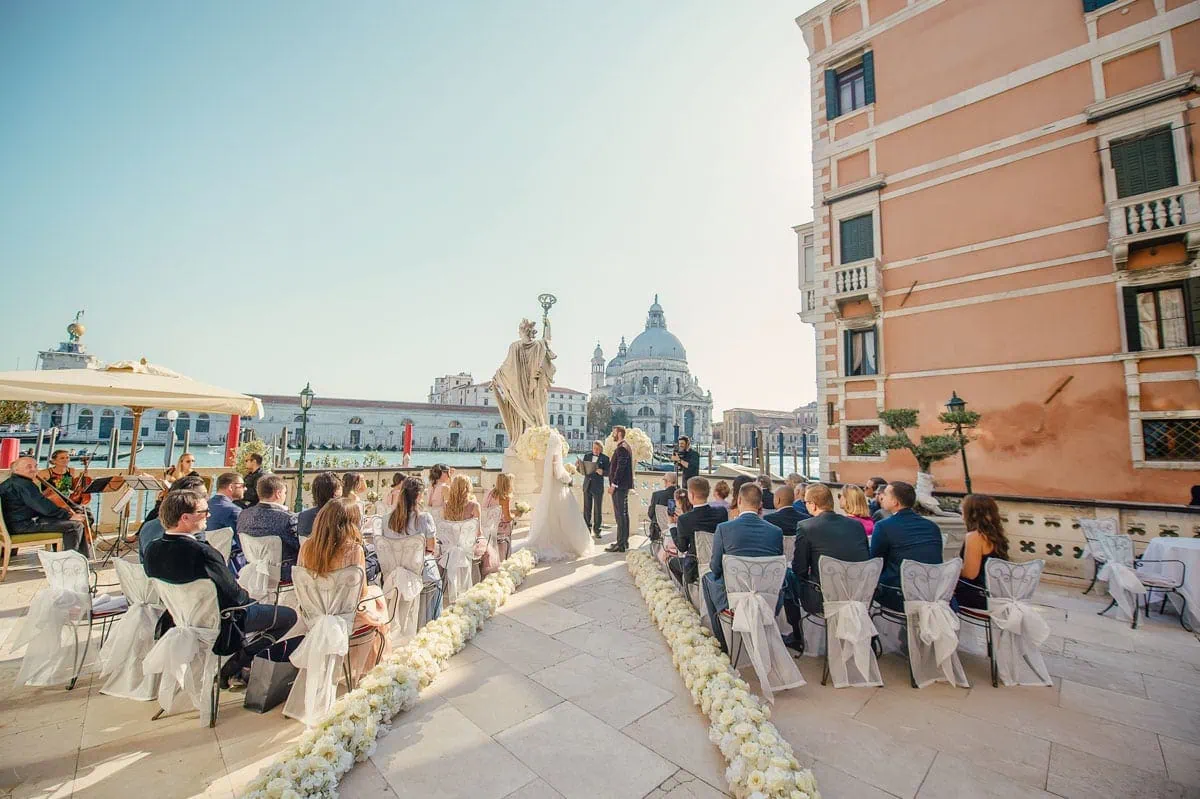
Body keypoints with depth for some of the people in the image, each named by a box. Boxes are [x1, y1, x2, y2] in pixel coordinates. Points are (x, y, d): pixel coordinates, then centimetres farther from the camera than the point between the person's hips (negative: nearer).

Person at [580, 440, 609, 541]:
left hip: (598, 487, -3)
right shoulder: (587, 456, 10)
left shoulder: (605, 458, -1)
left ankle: (596, 531, 12)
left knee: (598, 510, 1)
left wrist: (602, 472, -25)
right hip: (587, 486, 3)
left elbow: (608, 472, -5)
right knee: (586, 509, 8)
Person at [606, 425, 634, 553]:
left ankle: (620, 544, -3)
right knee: (623, 514, 15)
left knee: (620, 515, -7)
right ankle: (624, 541, 23)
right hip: (623, 485, 11)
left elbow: (620, 468, -21)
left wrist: (613, 485, -19)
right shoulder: (625, 446, 17)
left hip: (619, 486, -11)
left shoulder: (622, 448, -16)